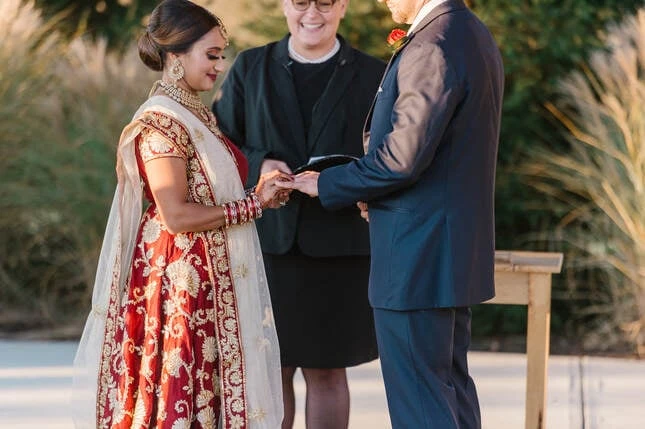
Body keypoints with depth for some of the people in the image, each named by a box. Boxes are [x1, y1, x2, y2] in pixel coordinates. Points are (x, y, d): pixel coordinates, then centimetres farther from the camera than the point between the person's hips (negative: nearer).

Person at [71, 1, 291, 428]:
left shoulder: (198, 115, 14)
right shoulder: (161, 122, -14)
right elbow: (176, 215, -19)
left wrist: (258, 194, 2)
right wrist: (253, 206, -13)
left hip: (214, 278, 9)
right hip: (181, 280, -9)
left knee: (212, 387, 8)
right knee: (182, 388, -6)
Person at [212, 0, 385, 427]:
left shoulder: (373, 76, 5)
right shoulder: (250, 68, 9)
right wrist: (257, 166, -12)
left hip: (337, 248, -1)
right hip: (267, 243, 1)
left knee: (327, 371, 6)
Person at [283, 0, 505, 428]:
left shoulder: (432, 48, -20)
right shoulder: (476, 37, 12)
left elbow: (404, 156, -24)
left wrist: (329, 184, -10)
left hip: (416, 259, -10)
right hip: (457, 250, 10)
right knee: (451, 385, 17)